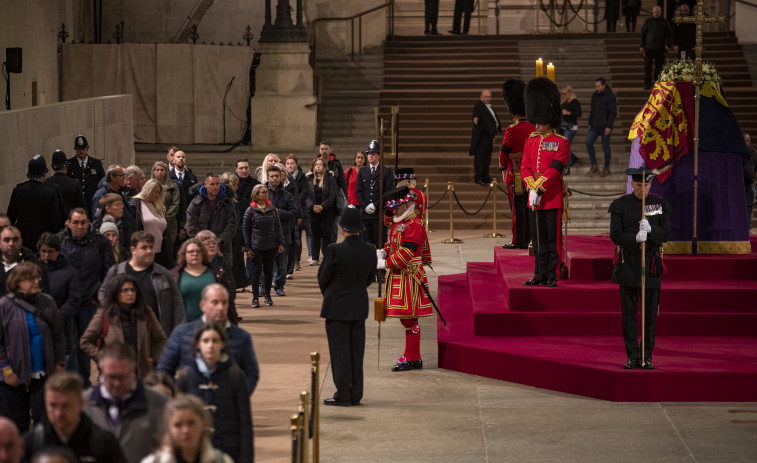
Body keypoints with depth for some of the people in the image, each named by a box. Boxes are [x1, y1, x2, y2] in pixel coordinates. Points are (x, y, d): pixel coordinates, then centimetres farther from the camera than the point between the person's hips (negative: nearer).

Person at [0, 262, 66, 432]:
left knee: (44, 418, 0)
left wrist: (59, 364, 3)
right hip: (16, 376, -2)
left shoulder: (47, 302, 2)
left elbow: (59, 335, 7)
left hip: (43, 373, 2)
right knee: (18, 423, 9)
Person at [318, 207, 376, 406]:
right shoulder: (369, 251, -3)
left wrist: (328, 294, 12)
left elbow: (323, 278, -7)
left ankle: (343, 395, 4)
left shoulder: (335, 250, -18)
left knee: (340, 352, 2)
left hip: (337, 307, -5)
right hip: (359, 307, 5)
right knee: (356, 351, 11)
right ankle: (355, 395, 16)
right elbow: (370, 278, 8)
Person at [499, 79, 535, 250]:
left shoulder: (512, 130, -17)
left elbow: (503, 153, -8)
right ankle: (528, 240, 17)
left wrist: (502, 168, 9)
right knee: (527, 207, 12)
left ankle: (518, 241, 1)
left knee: (517, 209, -2)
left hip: (515, 174, -7)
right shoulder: (533, 128, 3)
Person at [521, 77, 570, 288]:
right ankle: (540, 274, 13)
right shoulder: (530, 142, 10)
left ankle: (552, 276, 5)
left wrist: (539, 190, -18)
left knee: (553, 239, 0)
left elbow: (555, 169, -14)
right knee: (538, 239, 8)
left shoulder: (561, 143, -5)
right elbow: (525, 168, 3)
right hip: (534, 199, 5)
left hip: (553, 198, -5)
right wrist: (531, 190, -12)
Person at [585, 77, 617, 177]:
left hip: (604, 126, -6)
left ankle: (606, 168, 12)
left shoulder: (610, 96, -9)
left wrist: (608, 126, -18)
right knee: (589, 142, -6)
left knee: (605, 146, 1)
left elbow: (613, 113, -12)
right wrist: (590, 123, 17)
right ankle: (594, 166, 2)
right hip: (594, 126, 6)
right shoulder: (594, 95, 11)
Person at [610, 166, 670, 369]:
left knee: (650, 312, 2)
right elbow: (615, 236, -6)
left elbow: (665, 234, -2)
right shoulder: (620, 205, -1)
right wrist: (635, 238, -25)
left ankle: (647, 356, 10)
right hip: (628, 261, -1)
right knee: (629, 312, 0)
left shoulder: (660, 204, 3)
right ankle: (632, 356, 5)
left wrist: (650, 230, -24)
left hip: (651, 262, 1)